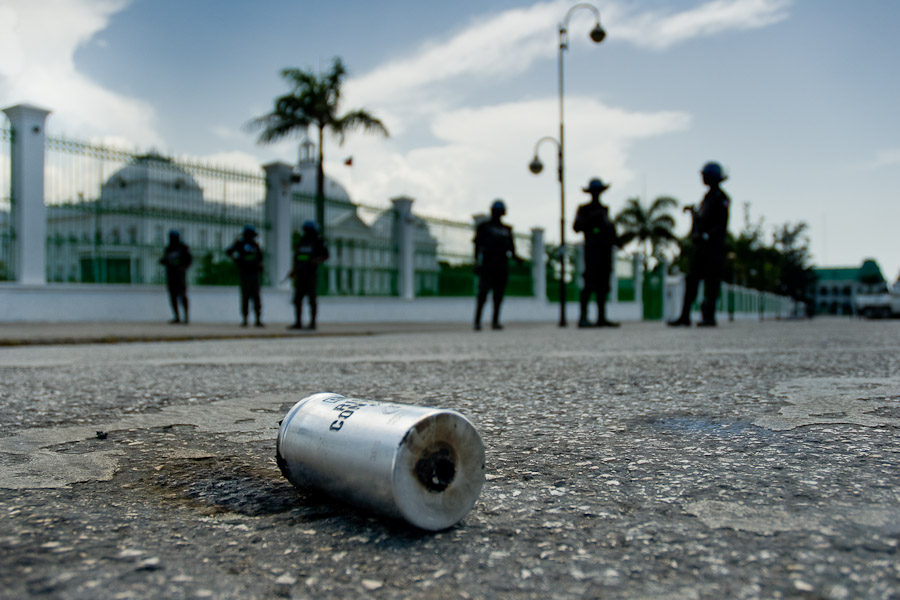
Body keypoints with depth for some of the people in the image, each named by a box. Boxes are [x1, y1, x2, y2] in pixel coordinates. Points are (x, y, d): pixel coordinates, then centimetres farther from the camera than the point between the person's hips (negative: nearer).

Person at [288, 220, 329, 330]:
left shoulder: (319, 242, 0)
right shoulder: (301, 242, 17)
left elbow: (326, 255, 1)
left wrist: (318, 260, -18)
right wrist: (293, 270, 17)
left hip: (311, 273, -6)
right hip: (300, 274, 6)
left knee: (312, 299, -4)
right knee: (297, 299, 4)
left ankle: (313, 323, 2)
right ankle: (298, 323, 9)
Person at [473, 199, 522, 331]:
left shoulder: (507, 229, 18)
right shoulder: (484, 226, 8)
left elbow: (511, 248, 17)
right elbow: (477, 245, 3)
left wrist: (515, 257, -4)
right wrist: (477, 263, -7)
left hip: (502, 265, 4)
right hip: (487, 264, -4)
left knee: (499, 295, 1)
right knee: (483, 292, -12)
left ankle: (495, 321, 6)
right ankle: (477, 321, -11)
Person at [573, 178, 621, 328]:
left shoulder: (604, 209, 23)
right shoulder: (584, 209, 5)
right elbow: (576, 227, -5)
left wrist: (615, 238, 10)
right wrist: (590, 218, -16)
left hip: (605, 249, 7)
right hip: (592, 249, -6)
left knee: (603, 284, 5)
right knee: (590, 283, -15)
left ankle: (601, 318, 6)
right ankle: (583, 317, -16)